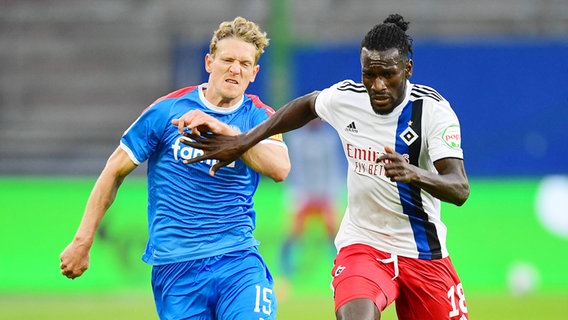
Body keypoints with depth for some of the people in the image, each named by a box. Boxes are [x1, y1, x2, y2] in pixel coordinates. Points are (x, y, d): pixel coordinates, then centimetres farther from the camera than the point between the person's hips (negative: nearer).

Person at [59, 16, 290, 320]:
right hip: (175, 267, 0)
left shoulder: (259, 117, 4)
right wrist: (82, 242, 7)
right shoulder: (167, 110, 1)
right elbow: (115, 170, 9)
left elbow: (280, 168, -16)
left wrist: (224, 130, -26)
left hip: (238, 261, 0)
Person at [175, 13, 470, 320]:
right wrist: (243, 141, 18)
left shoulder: (433, 109, -17)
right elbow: (307, 105, 20)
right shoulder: (344, 97, -6)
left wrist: (414, 173, -48)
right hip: (361, 246, 0)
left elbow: (460, 190, -28)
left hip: (424, 254, 0)